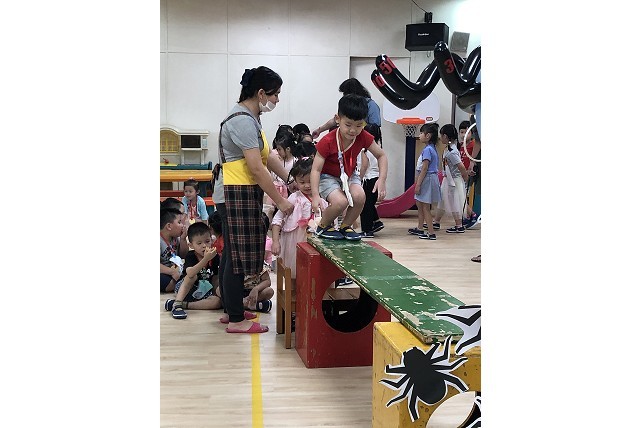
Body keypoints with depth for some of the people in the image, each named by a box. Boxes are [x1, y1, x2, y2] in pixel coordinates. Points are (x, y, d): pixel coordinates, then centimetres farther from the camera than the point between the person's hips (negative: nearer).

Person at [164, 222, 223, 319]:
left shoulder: (215, 257, -4)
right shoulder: (190, 256, -15)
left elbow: (215, 278, 6)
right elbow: (190, 274, -37)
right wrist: (206, 259, -47)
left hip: (203, 292, 3)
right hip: (183, 289, -3)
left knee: (217, 302, -27)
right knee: (194, 277, -34)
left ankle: (184, 304, -26)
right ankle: (177, 304, -38)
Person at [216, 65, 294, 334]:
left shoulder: (248, 117, 15)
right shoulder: (243, 121, -17)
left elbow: (265, 157, 20)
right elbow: (256, 167, -21)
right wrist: (280, 201, -17)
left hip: (241, 194, 11)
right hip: (237, 195, -11)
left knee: (233, 254, 15)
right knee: (238, 255, -5)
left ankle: (231, 311, 25)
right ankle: (236, 320, 2)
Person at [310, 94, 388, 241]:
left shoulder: (364, 137, -16)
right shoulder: (327, 141, -27)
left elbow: (381, 156, -2)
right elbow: (316, 169, -24)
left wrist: (382, 179, -17)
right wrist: (315, 195, -34)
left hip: (350, 175, 4)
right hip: (328, 176, -4)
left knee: (359, 196, -27)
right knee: (340, 201, -30)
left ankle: (345, 226, 1)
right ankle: (323, 227, 1)